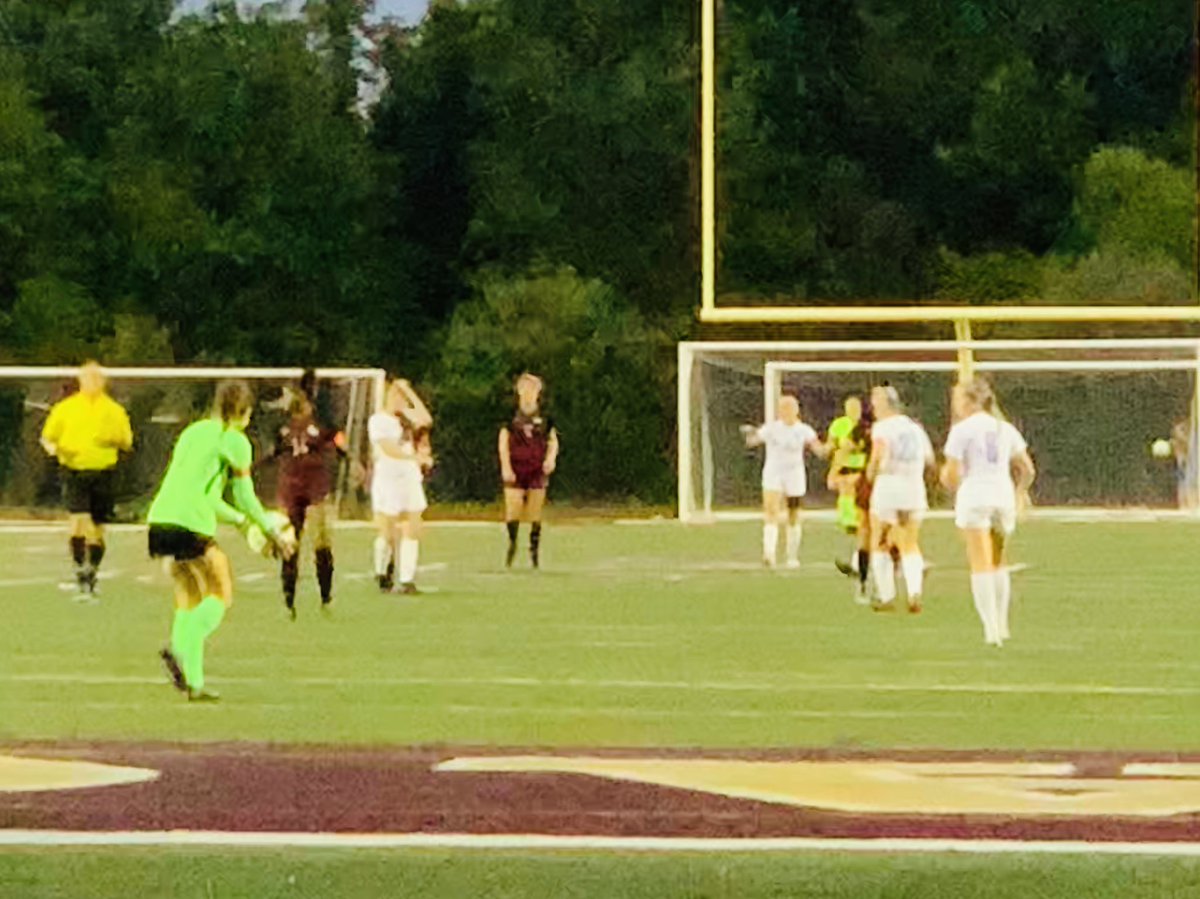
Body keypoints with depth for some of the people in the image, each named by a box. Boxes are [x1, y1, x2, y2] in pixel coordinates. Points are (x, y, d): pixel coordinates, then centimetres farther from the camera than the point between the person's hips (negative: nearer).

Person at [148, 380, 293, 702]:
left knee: (188, 600, 15)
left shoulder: (193, 432, 24)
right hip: (192, 525, -7)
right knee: (221, 595, 4)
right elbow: (245, 497, 1)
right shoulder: (234, 440, 1)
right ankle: (179, 649, -19)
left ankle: (194, 682, 11)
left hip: (160, 520, 7)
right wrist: (272, 532, 13)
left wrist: (241, 520, 36)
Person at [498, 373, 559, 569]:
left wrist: (551, 458, -7)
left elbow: (553, 441, 12)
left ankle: (534, 549, 6)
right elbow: (503, 442, 3)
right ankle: (511, 544, 5)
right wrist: (506, 467, -5)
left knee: (536, 513, -1)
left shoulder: (544, 417, 7)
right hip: (515, 470, -1)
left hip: (537, 470, 1)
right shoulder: (512, 416, 3)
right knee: (512, 511, -10)